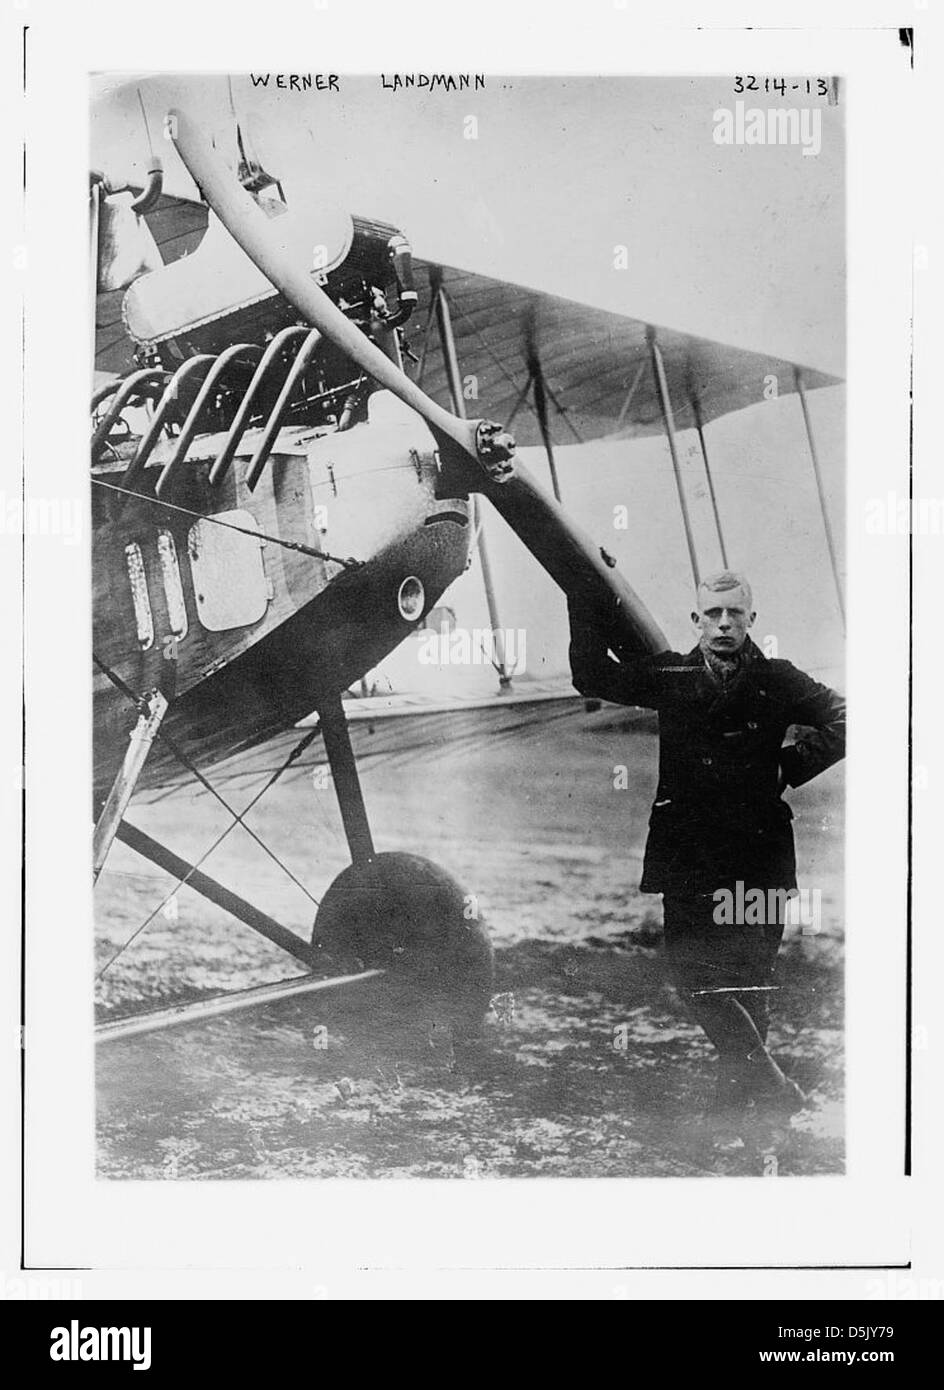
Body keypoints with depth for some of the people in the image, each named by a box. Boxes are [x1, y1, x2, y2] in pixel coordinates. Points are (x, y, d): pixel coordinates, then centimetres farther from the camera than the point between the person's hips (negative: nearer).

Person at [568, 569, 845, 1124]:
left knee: (749, 971, 3)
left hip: (757, 851, -1)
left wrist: (788, 767, -2)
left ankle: (737, 1094, 10)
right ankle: (770, 1083, 6)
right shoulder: (670, 675, 10)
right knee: (689, 963, -5)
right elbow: (593, 677, 10)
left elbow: (841, 720, 2)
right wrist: (590, 601, 5)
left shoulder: (777, 680, 6)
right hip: (687, 847, 1)